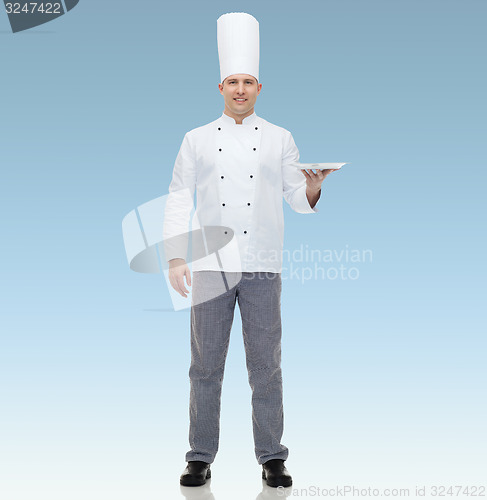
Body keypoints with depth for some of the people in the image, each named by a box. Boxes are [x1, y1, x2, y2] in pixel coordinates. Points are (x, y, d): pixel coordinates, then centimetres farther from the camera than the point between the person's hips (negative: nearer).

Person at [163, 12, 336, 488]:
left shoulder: (279, 138, 9)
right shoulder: (198, 139, 8)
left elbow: (297, 198, 7)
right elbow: (178, 200, 6)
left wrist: (314, 187, -15)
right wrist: (175, 256, -2)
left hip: (262, 267, 0)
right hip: (211, 265, 0)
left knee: (266, 365, 3)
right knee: (206, 365, 4)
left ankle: (271, 458, 16)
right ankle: (200, 458, 17)